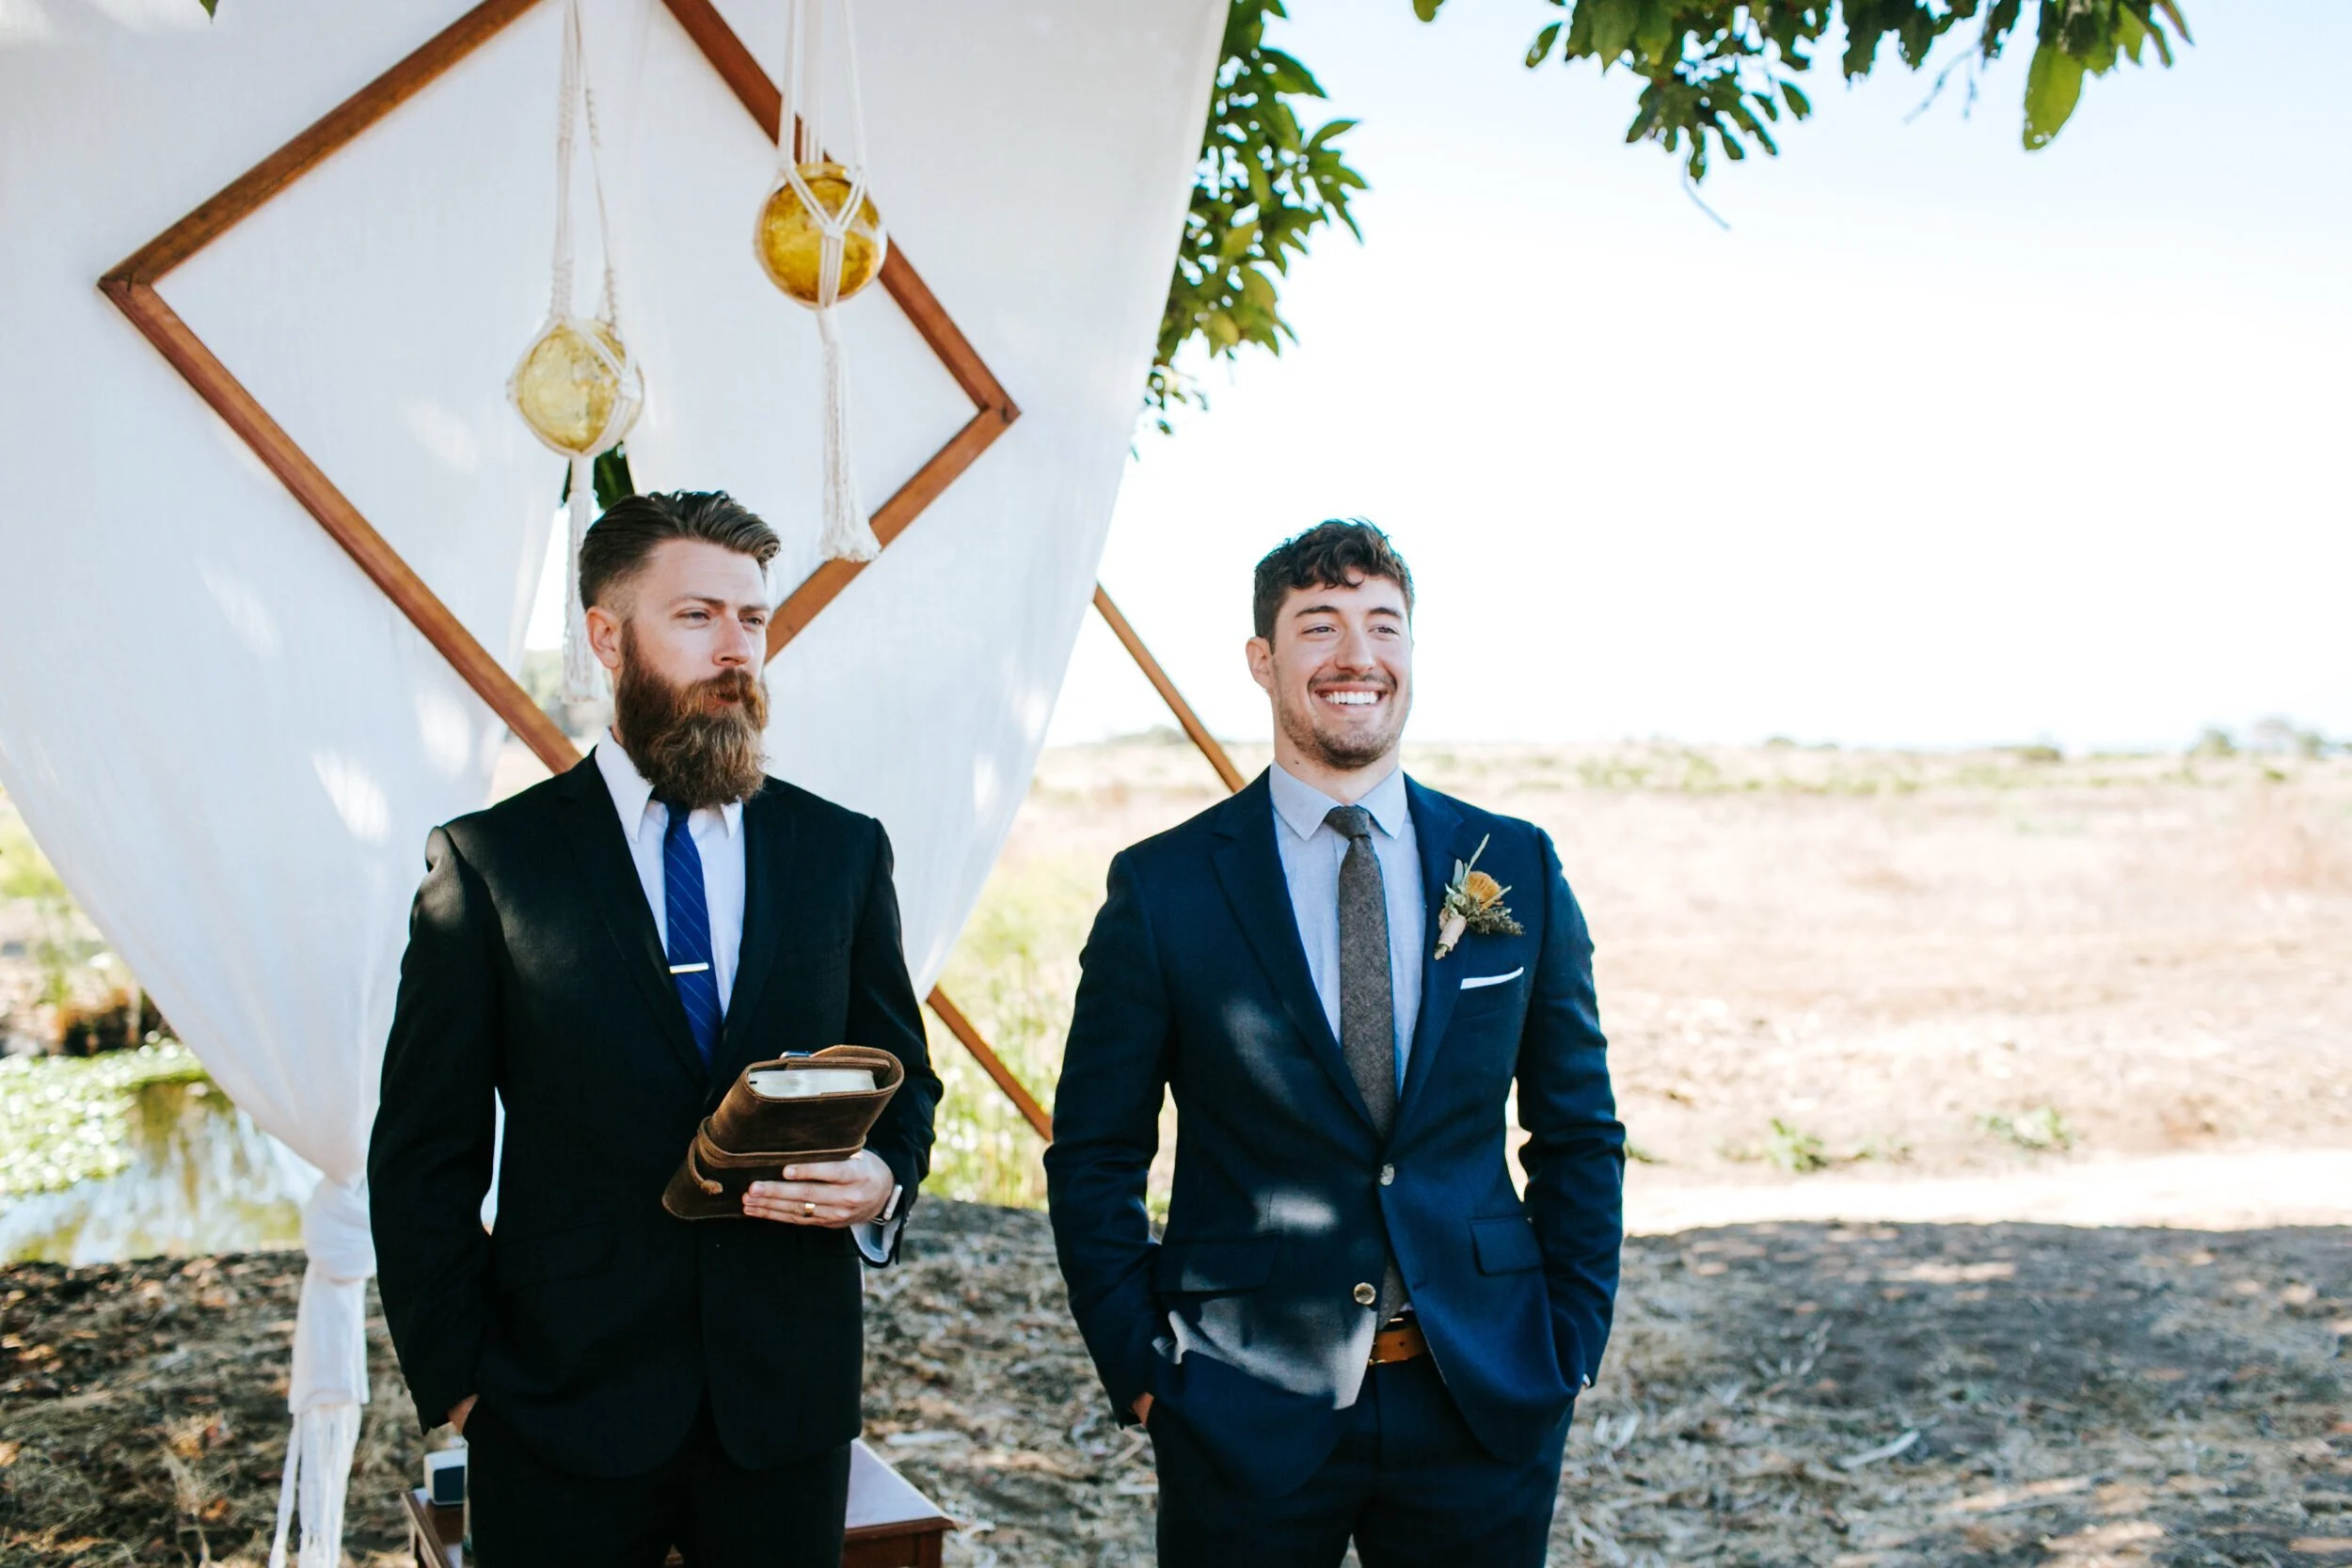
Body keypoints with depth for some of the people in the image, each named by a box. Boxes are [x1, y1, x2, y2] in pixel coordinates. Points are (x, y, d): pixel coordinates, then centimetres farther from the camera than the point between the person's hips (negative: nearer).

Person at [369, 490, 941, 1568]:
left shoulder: (843, 850, 5)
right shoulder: (487, 862, -3)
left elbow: (903, 1079, 12)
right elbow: (424, 1155, -1)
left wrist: (885, 1183, -9)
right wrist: (457, 1384, -4)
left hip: (787, 1398, 2)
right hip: (566, 1404, -2)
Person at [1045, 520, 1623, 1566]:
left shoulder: (1518, 869, 2)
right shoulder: (1162, 889, -5)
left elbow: (1578, 1132, 9)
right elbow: (1094, 1157, 0)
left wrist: (1571, 1342, 3)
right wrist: (1140, 1367, -5)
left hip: (1485, 1399, 2)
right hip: (1247, 1417, -2)